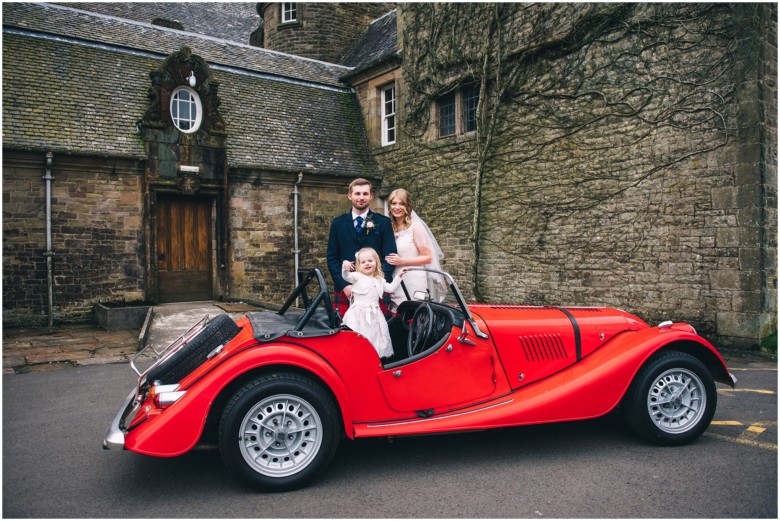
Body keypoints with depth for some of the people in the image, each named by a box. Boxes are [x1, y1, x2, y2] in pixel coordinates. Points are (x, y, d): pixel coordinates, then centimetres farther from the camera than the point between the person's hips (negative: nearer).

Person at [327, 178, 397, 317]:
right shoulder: (338, 223, 11)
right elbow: (332, 258, 9)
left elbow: (390, 257, 3)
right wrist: (344, 285, -4)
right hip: (345, 290, 1)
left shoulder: (383, 223, 7)